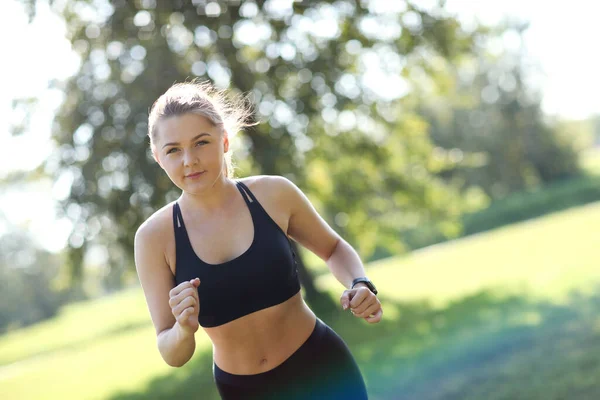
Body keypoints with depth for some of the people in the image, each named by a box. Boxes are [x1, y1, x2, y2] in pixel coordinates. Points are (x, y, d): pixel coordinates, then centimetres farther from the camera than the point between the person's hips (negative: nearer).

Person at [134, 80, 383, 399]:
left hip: (322, 369, 0)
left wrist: (359, 285, -10)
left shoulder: (273, 194, -11)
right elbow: (172, 355, -7)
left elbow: (333, 248, 8)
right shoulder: (155, 237, -11)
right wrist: (184, 330, -28)